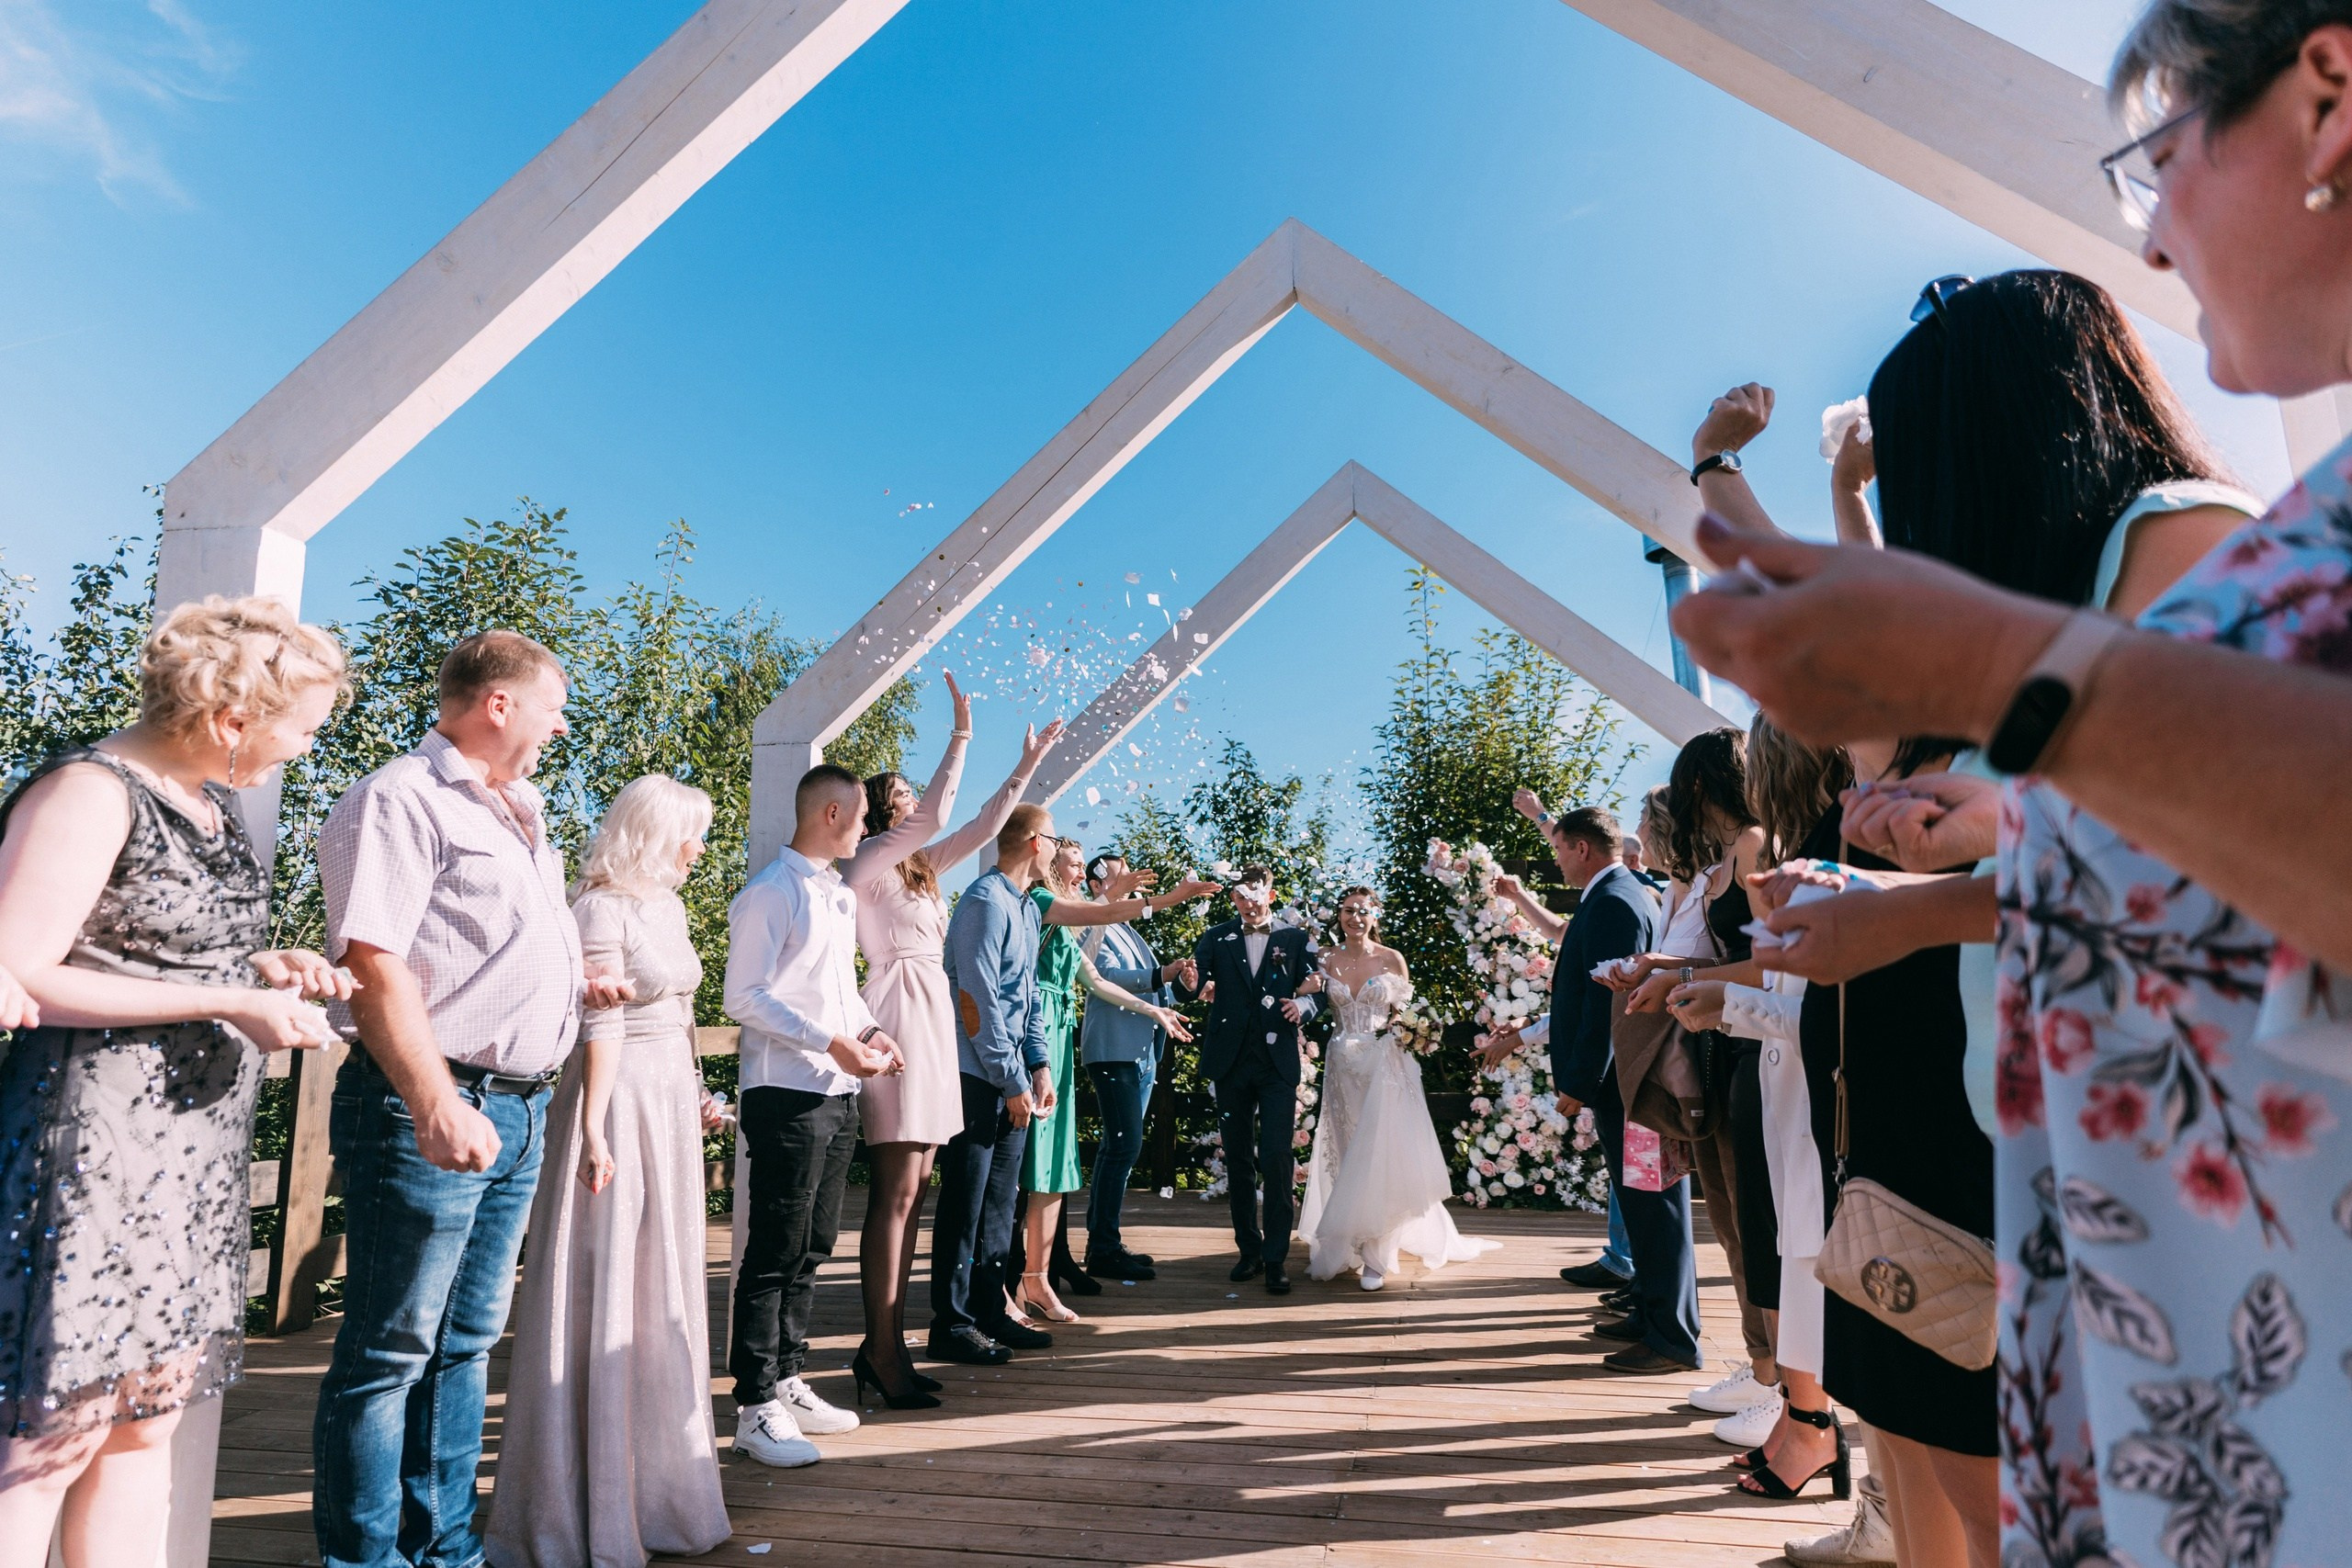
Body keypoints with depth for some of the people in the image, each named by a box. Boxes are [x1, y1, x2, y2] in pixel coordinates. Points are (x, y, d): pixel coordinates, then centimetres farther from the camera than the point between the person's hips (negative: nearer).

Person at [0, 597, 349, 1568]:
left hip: (196, 1147, 8)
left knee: (149, 1418, 13)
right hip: (92, 1134, -8)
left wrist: (265, 967, 7)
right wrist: (230, 1002, -20)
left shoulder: (209, 801, 13)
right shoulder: (90, 791, -13)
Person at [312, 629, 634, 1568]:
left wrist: (580, 987, 13)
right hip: (430, 1109, -9)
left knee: (467, 1341, 16)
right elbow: (374, 961, -19)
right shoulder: (402, 798, -10)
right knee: (390, 1349, 3)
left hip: (519, 1109, 9)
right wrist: (436, 1103, -26)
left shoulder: (516, 818, 19)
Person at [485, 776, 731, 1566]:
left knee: (665, 1287, 16)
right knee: (605, 1289, 1)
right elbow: (603, 1025, -18)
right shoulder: (604, 907, -13)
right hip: (620, 1103, -8)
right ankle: (594, 1500, 15)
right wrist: (594, 1131, -20)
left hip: (671, 1102, 9)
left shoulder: (666, 904, 12)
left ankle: (654, 1467, 32)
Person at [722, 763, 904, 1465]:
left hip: (838, 1094, 9)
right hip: (786, 1096, -9)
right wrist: (830, 1042, -21)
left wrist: (871, 1030, 5)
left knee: (812, 1249, 17)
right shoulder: (771, 893, -12)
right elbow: (745, 997, -17)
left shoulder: (841, 894, 15)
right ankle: (755, 1407, 11)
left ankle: (786, 1380, 30)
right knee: (775, 1255, -1)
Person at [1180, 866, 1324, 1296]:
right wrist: (1191, 982, -30)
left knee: (1276, 1158, -7)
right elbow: (1192, 985, -7)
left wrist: (1302, 1006, -17)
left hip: (1278, 1063, -2)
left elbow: (1316, 992, 5)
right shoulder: (1216, 938, 7)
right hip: (1232, 1062, 2)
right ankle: (1249, 1250, 22)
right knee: (1238, 1159, 10)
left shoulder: (1295, 940, 6)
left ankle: (1276, 1257, 2)